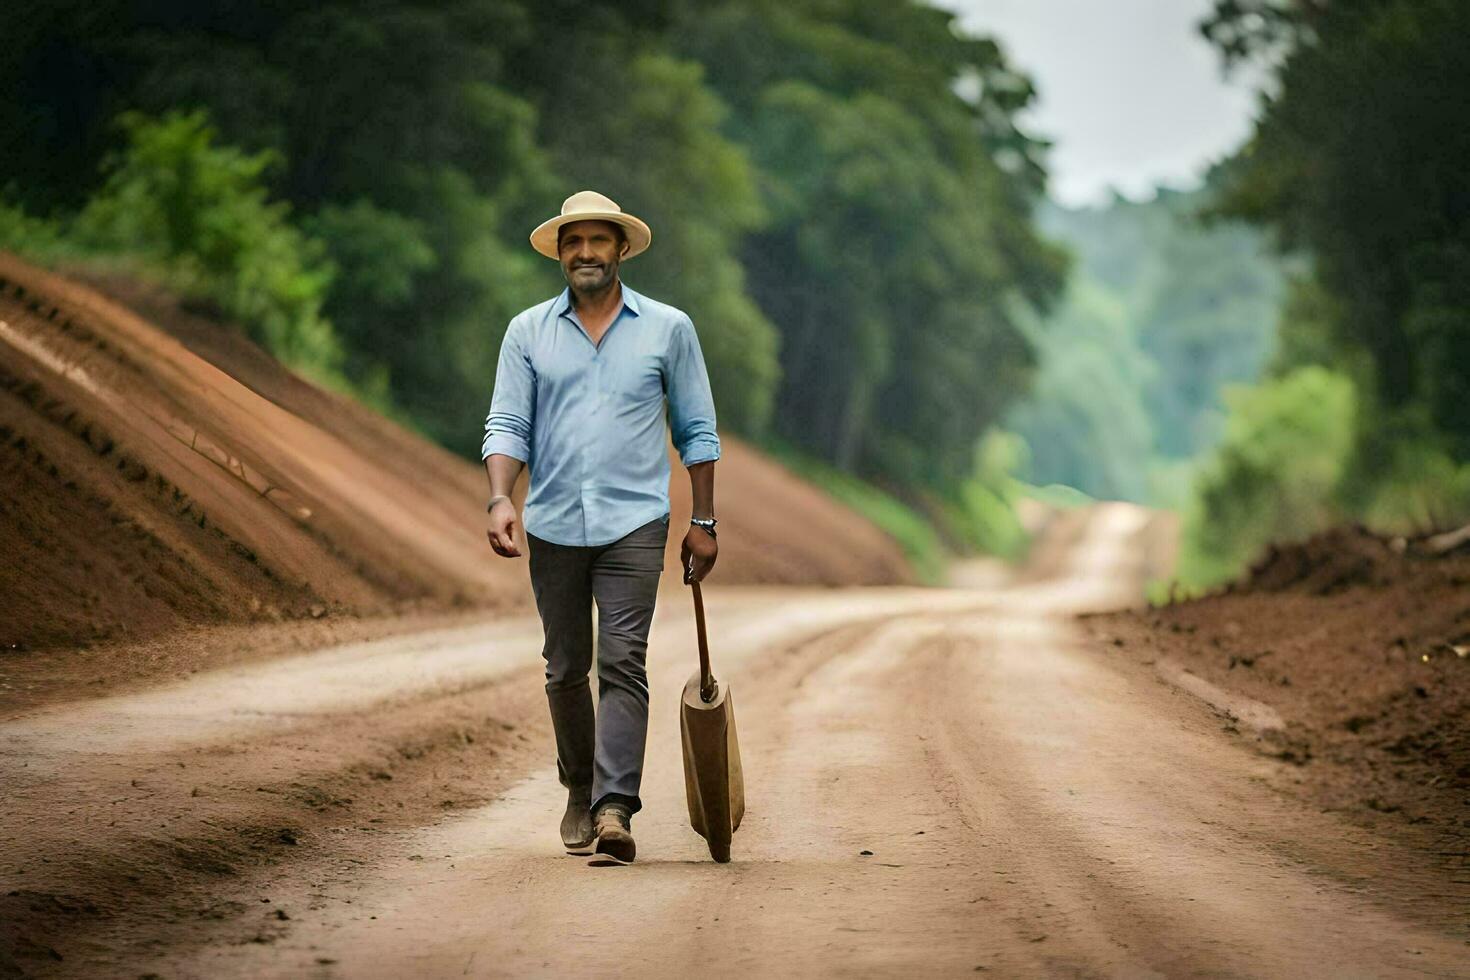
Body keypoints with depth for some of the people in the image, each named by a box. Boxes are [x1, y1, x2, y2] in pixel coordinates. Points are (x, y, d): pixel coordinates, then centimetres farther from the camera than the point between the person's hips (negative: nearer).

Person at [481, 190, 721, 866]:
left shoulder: (668, 329, 5)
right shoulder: (528, 333, 7)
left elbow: (697, 430, 9)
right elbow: (507, 425, 2)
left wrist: (704, 522, 5)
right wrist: (500, 500, -14)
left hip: (634, 524, -2)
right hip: (554, 525, 2)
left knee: (623, 664, -14)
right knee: (566, 670, 10)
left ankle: (614, 809, -22)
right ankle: (580, 790, 30)